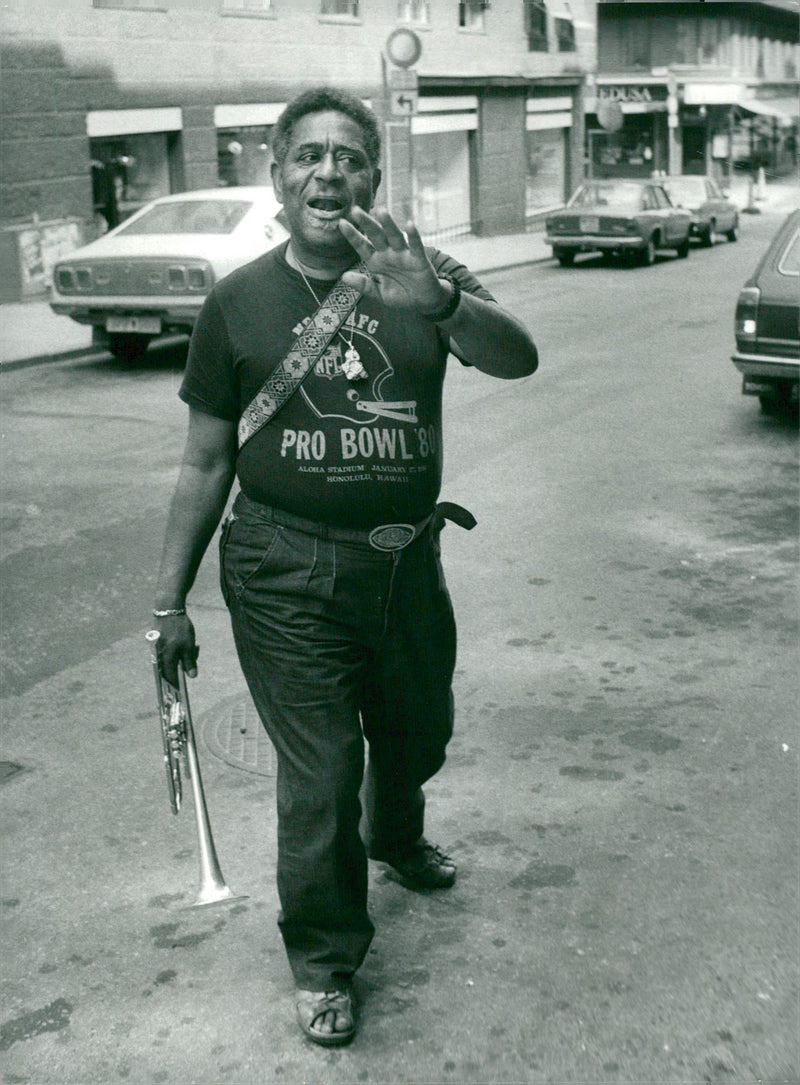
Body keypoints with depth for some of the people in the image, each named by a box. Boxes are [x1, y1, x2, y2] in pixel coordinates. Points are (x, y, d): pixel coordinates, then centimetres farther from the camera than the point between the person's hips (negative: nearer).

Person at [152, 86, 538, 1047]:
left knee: (418, 731, 24)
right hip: (287, 579, -3)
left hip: (407, 564, 3)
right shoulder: (239, 303, -3)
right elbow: (206, 464, 1)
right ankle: (322, 960, 24)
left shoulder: (423, 278, -1)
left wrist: (438, 302, -40)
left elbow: (517, 358, -20)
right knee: (320, 778, 0)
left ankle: (396, 835, 58)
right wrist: (170, 602, 0)